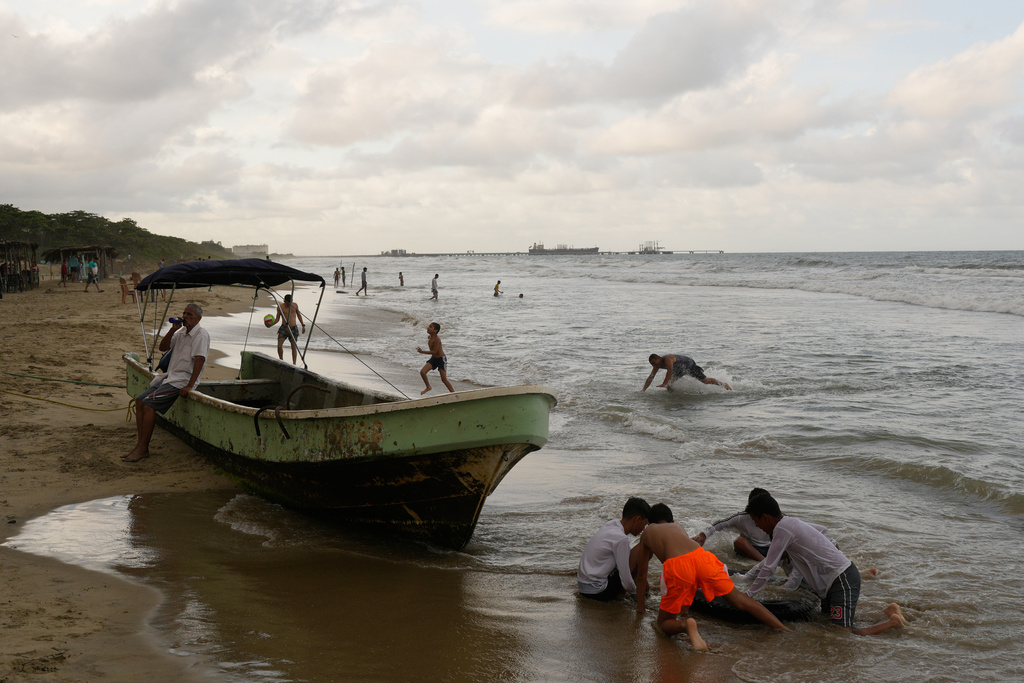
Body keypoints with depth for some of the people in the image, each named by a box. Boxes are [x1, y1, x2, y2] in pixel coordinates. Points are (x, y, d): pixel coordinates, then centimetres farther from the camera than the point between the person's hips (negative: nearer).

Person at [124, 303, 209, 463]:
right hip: (169, 378, 9)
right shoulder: (182, 334, 19)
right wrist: (173, 330, 2)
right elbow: (163, 347, 18)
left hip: (182, 381, -9)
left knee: (148, 404, -21)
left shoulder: (201, 335, -11)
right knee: (139, 401, -1)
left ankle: (143, 449, -16)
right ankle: (140, 443, -1)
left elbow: (199, 360, -20)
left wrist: (190, 386, -27)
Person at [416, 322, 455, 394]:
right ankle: (428, 387, 15)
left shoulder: (437, 339, -25)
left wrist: (422, 352, -29)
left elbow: (434, 351, -28)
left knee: (444, 379, -8)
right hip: (433, 358, 7)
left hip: (441, 359, -7)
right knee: (422, 372, -8)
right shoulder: (429, 337, -1)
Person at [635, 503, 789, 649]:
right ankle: (781, 628, 5)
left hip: (677, 566, -3)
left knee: (664, 624, 8)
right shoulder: (678, 527, 42)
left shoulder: (646, 534, 35)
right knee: (738, 599, 16)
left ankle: (685, 625, -25)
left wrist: (640, 605, 52)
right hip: (701, 555, 3)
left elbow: (642, 574, 39)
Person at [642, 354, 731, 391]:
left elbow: (670, 371, -51)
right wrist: (643, 390, -18)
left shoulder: (667, 359, -39)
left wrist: (664, 384, -60)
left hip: (689, 364, -8)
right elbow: (650, 377, -11)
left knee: (705, 380, -2)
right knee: (669, 383, -4)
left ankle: (724, 384, 16)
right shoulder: (657, 364, -14)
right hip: (680, 369, 8)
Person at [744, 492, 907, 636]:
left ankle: (893, 622, 0)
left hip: (843, 580, -10)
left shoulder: (782, 528, -17)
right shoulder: (789, 523, 12)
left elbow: (768, 569, -16)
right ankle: (888, 611, 24)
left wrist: (747, 596, -8)